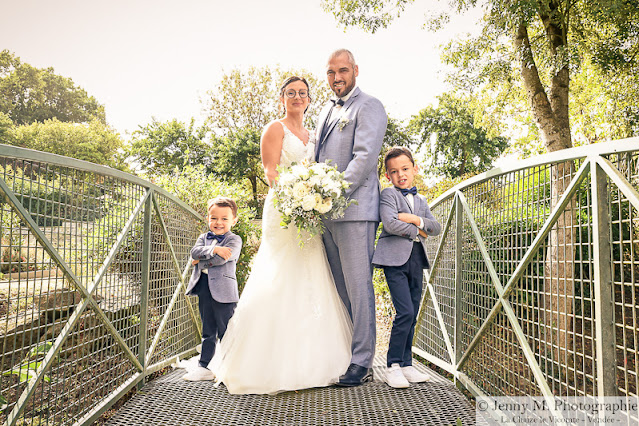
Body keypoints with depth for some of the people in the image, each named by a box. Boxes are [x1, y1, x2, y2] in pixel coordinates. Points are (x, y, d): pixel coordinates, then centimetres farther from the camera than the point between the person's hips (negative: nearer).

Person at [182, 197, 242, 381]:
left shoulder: (234, 240, -3)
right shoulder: (203, 238, 14)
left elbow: (222, 259, -19)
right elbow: (195, 252, -6)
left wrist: (201, 260, -7)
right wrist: (214, 249, -20)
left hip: (224, 291, -5)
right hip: (204, 291, 5)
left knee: (226, 332, 2)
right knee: (208, 332, 16)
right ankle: (203, 367, 24)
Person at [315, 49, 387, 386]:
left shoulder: (368, 106, -1)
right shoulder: (326, 111, 24)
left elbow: (365, 157, -13)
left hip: (353, 209, -7)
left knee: (358, 286, -4)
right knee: (339, 289, 10)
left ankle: (362, 362, 5)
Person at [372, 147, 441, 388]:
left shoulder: (421, 201, 22)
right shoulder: (388, 195, 2)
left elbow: (436, 228, 11)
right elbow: (390, 223, -15)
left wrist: (416, 220, -6)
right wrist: (417, 231, -3)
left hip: (416, 260, 7)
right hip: (395, 259, -6)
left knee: (412, 315, 8)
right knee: (405, 312, -13)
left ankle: (406, 364, 19)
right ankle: (393, 366, -1)